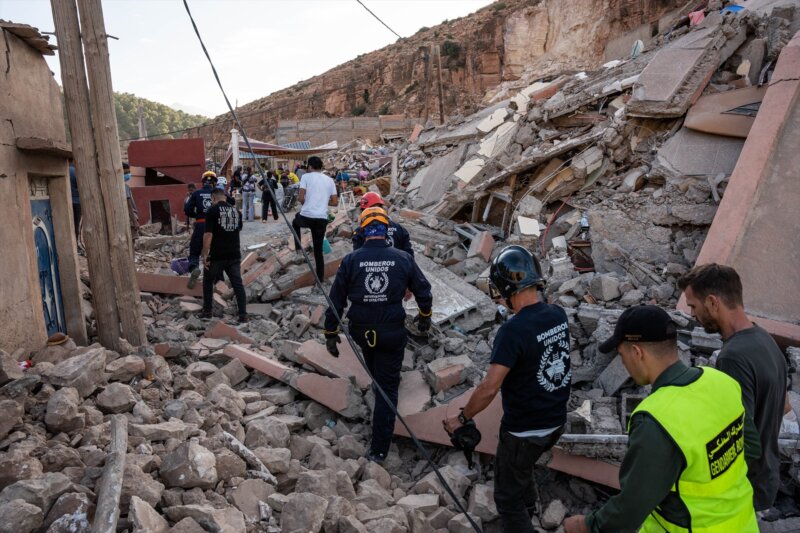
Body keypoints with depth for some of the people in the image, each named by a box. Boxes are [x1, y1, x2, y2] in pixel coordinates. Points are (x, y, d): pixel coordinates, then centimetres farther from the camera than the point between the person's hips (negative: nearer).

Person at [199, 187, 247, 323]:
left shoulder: (212, 210, -8)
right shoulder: (236, 210, 10)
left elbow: (208, 234, -15)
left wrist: (205, 254, -11)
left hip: (216, 255, -4)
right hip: (234, 254, 4)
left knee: (208, 282, 16)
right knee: (238, 284, 3)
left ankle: (207, 312, 21)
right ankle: (243, 315, -2)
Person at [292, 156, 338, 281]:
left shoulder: (306, 176, 0)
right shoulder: (329, 180, 12)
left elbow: (301, 198, -8)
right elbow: (335, 202, 9)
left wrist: (303, 201, 14)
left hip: (306, 217, -3)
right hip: (322, 219, 3)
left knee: (295, 222, 35)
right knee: (318, 249, 14)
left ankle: (298, 248, 25)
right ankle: (320, 277, 16)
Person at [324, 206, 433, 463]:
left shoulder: (350, 260, -7)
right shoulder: (403, 258, -7)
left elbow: (336, 299, -4)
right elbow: (423, 290, 5)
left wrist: (331, 333, 7)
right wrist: (424, 316, 23)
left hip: (361, 331, 1)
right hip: (393, 332, -1)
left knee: (375, 368, 33)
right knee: (387, 387, 5)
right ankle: (379, 449, 7)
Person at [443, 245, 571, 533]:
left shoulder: (513, 331, -28)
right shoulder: (559, 315, -6)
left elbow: (489, 388, -27)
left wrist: (462, 418, -12)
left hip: (524, 430, -8)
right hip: (556, 421, 8)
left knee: (508, 497, 11)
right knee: (521, 467, 34)